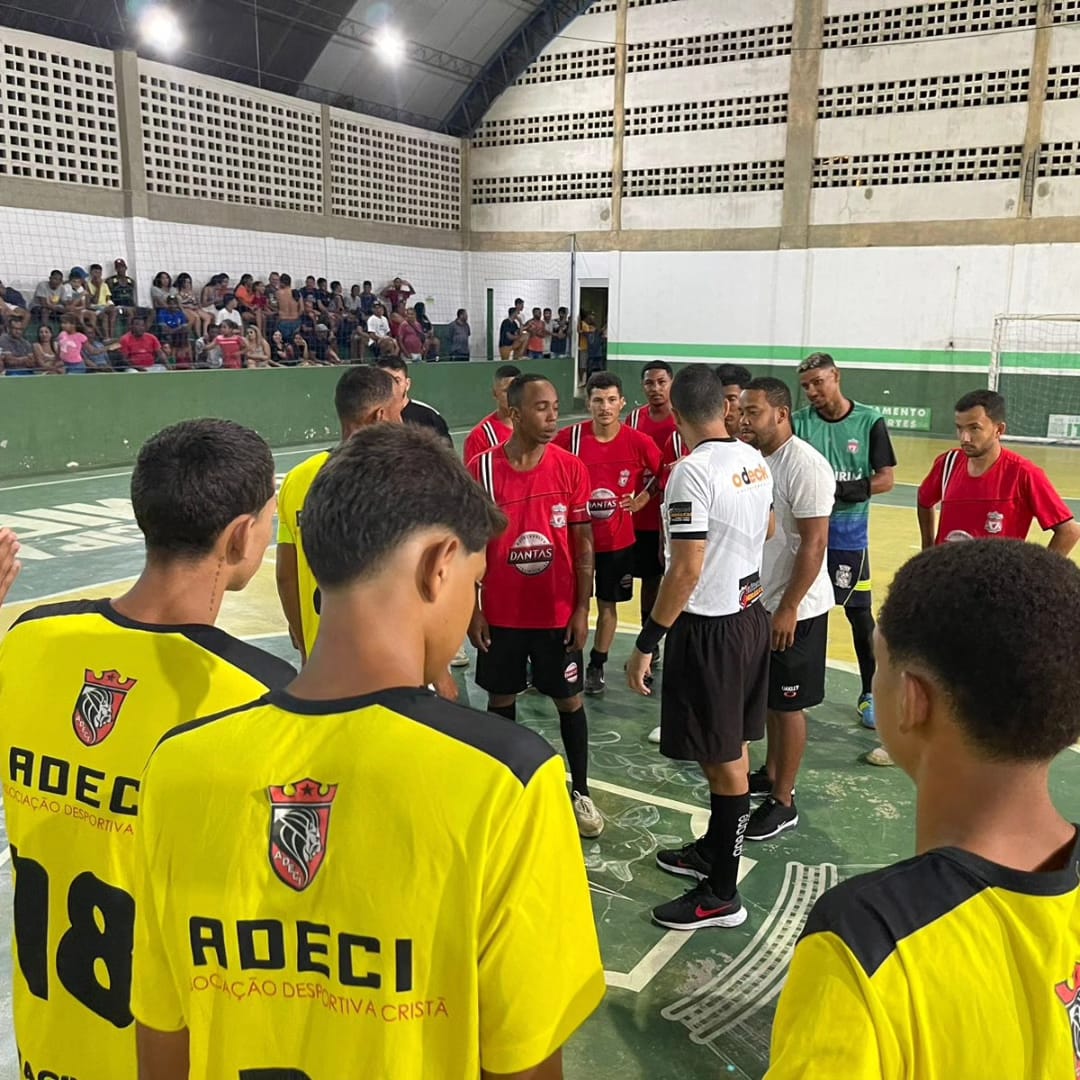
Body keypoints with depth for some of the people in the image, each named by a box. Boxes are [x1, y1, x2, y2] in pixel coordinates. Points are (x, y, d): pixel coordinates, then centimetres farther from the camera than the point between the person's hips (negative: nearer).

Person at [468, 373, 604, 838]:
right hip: (501, 614, 0)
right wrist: (472, 610, -3)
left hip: (557, 613, 0)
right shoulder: (481, 469, -8)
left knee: (569, 700, 11)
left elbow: (582, 544, -2)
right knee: (500, 699, 14)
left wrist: (582, 609, -4)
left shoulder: (572, 469, -6)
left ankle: (580, 792, 27)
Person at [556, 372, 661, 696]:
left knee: (608, 604, 11)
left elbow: (662, 474, 7)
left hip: (617, 539, 1)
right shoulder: (569, 437, -11)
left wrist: (641, 499, -4)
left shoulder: (639, 443, -10)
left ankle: (596, 667, 28)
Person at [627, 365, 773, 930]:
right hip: (751, 611, 9)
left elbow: (686, 570, -24)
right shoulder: (755, 460, 4)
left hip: (710, 628, -8)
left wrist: (647, 642, -17)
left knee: (723, 759, 1)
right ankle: (713, 850, 38)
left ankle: (721, 894, 14)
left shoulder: (693, 471, -21)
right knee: (733, 749, 19)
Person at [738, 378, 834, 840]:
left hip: (795, 610, -8)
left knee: (788, 705, 4)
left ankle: (783, 802, 17)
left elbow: (814, 544, -21)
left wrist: (788, 609, -21)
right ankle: (770, 776, 36)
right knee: (767, 698, 19)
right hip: (759, 602, 8)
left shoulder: (805, 466, -20)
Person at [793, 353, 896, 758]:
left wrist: (854, 489, -21)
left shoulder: (869, 422, -5)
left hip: (849, 534, -1)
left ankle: (871, 693, 20)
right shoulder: (798, 422, -1)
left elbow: (885, 479, -4)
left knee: (860, 614, 5)